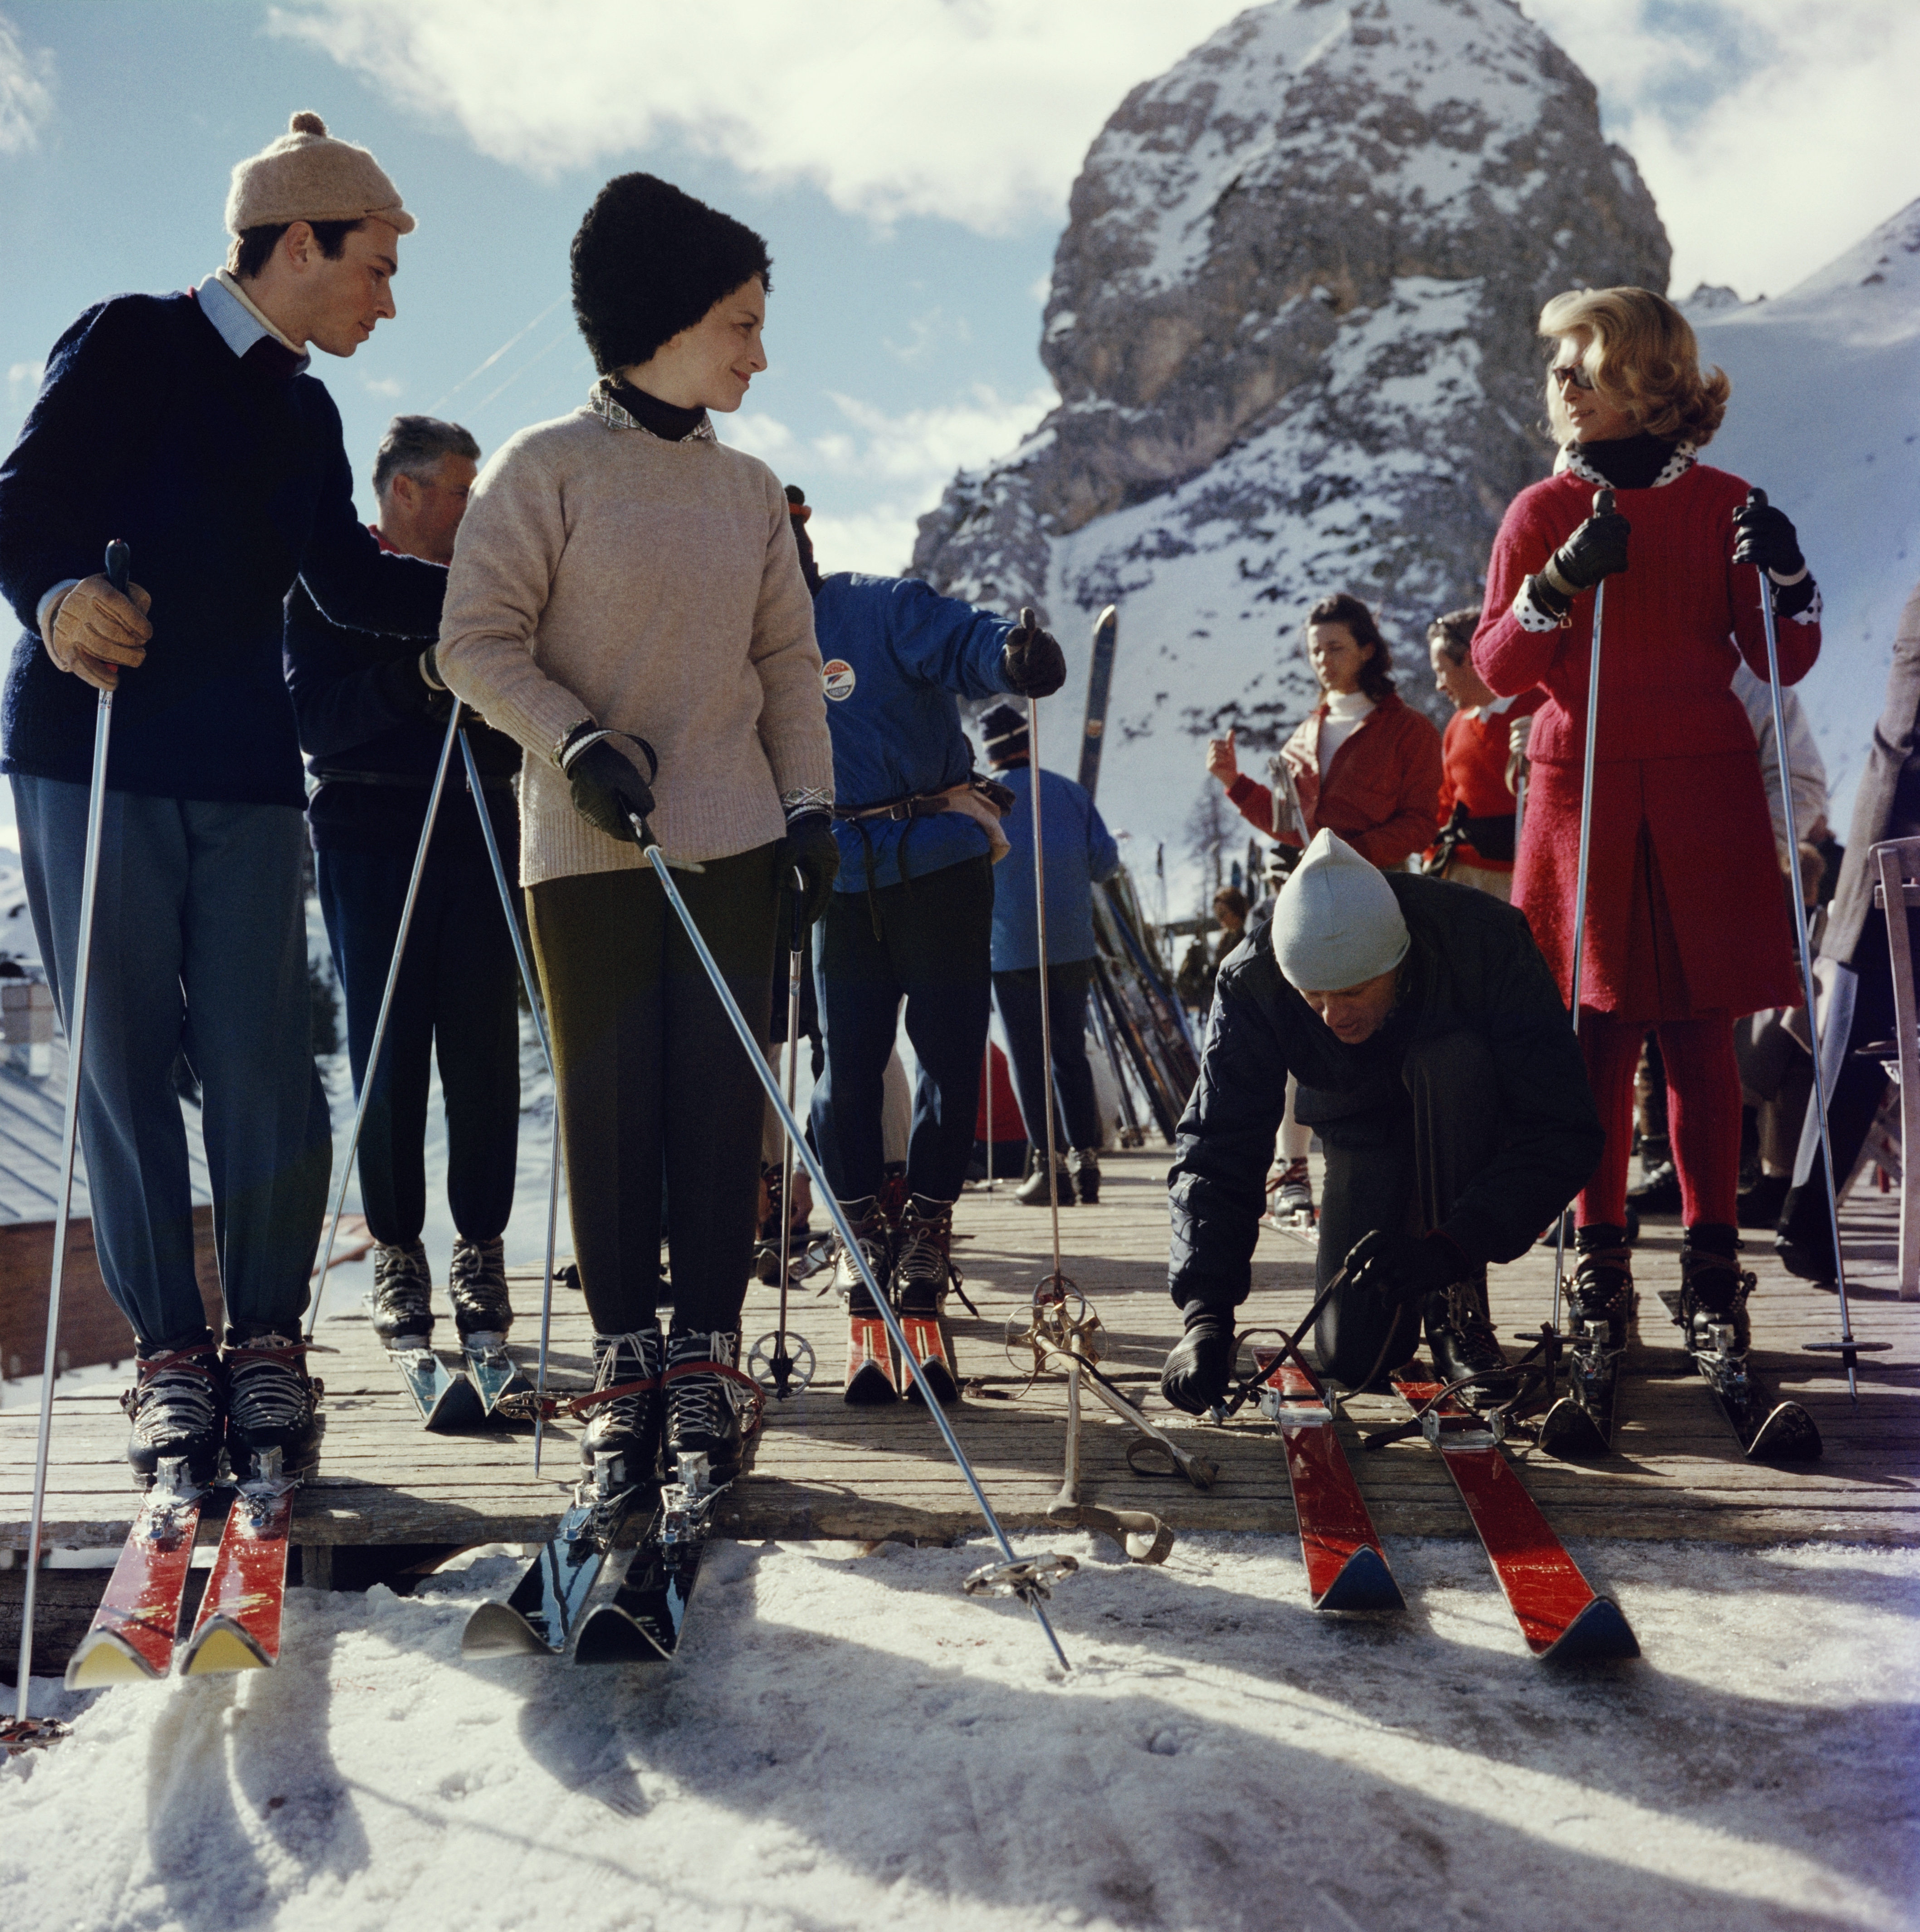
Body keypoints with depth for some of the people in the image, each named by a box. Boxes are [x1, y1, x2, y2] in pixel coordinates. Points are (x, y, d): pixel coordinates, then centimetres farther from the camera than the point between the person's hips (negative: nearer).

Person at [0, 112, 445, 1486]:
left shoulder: (306, 413, 19)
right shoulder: (132, 343, 1)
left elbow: (346, 575, 20)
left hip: (245, 775, 4)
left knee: (265, 1067, -5)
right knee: (125, 1067, -1)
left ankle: (268, 1341, 7)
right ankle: (170, 1353, 9)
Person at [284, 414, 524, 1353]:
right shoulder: (330, 582, 4)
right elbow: (312, 721, -10)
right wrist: (410, 682, -22)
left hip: (478, 832, 3)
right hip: (369, 836, -3)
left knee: (483, 1051, -2)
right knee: (387, 1054, -2)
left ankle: (480, 1249, 8)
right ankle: (397, 1253, 9)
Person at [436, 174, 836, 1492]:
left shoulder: (751, 488, 12)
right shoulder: (546, 468, -2)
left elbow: (789, 659, 15)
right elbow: (479, 644, -5)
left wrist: (811, 803, 7)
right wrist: (577, 741, -18)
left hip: (732, 838, 4)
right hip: (585, 845, -3)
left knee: (723, 1099, 1)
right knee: (610, 1102, 2)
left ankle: (706, 1356, 11)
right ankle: (626, 1357, 14)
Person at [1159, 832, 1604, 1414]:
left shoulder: (1487, 940, -33)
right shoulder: (1253, 979, -27)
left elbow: (1565, 1132, -33)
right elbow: (1215, 1147, -24)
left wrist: (1451, 1249, -44)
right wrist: (1205, 1313, -37)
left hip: (1468, 1116, -1)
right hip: (1366, 1134, 1)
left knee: (1449, 1058, -37)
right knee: (1352, 1359, -14)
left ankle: (1458, 1310, -20)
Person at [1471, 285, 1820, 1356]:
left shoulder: (1724, 505, 8)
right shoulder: (1545, 512, 9)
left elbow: (1782, 661, 5)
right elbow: (1497, 666, 0)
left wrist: (1785, 576, -14)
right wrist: (1563, 582, -16)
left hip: (1704, 795, 0)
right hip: (1582, 793, 0)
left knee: (1702, 1036, 0)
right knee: (1601, 1034, -3)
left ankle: (1714, 1264, 9)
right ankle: (1602, 1259, 6)